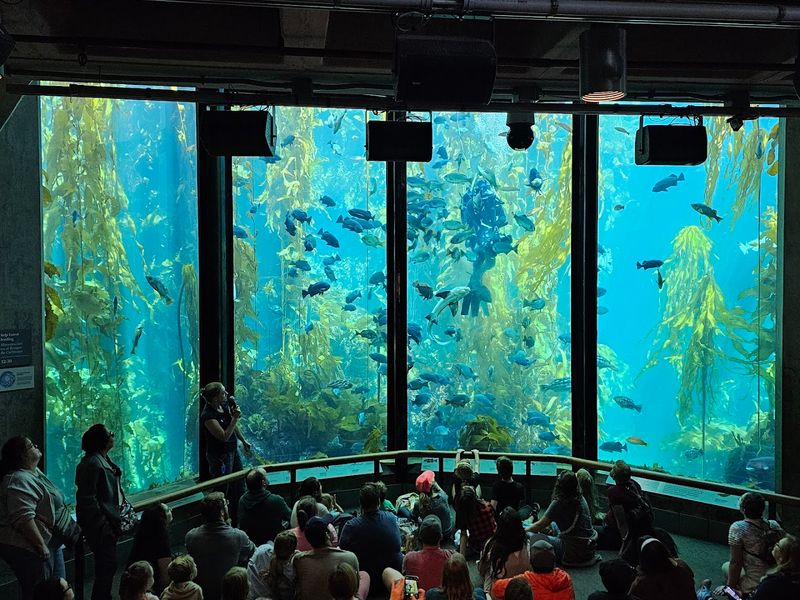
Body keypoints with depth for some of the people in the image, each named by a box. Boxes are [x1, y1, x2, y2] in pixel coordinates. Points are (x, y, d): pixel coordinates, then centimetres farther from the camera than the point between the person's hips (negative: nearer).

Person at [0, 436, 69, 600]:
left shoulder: (35, 472, 11)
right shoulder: (19, 480, -21)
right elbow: (24, 519, -29)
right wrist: (41, 546, -26)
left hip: (50, 544, 10)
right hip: (28, 549, -10)